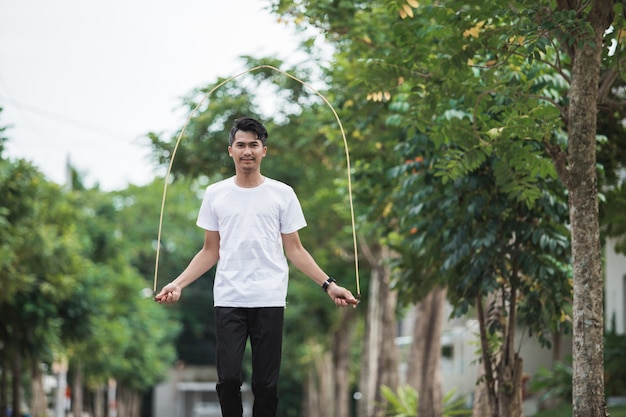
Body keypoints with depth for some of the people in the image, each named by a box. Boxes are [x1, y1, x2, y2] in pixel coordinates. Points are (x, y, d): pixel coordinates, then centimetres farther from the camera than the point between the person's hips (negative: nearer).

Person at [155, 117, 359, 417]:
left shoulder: (282, 194, 3)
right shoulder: (215, 193, 6)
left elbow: (294, 250, 6)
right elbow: (210, 251, 10)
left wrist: (328, 284, -5)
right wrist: (178, 283, -3)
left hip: (269, 300, 0)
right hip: (228, 300, 1)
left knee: (265, 382, 3)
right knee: (228, 378, -5)